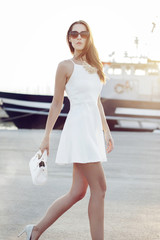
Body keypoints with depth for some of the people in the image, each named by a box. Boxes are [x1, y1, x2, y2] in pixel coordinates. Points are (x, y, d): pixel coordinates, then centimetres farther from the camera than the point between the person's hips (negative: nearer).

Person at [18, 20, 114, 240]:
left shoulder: (94, 66, 17)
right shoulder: (66, 66, -3)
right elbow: (57, 104, -1)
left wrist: (106, 131, 19)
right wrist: (46, 137, 0)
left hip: (93, 130, 8)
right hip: (79, 128, -8)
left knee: (78, 192, 7)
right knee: (99, 188, -10)